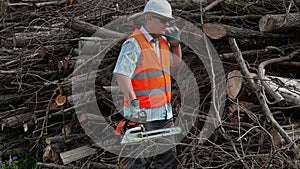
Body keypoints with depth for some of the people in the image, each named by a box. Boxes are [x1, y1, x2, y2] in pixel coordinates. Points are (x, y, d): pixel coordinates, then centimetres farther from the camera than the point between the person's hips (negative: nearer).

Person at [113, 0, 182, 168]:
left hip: (165, 112, 8)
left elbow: (176, 62, 29)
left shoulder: (163, 41, 11)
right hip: (143, 114, -8)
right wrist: (133, 102, -31)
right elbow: (121, 74, -23)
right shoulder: (134, 43, -14)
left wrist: (175, 41, 13)